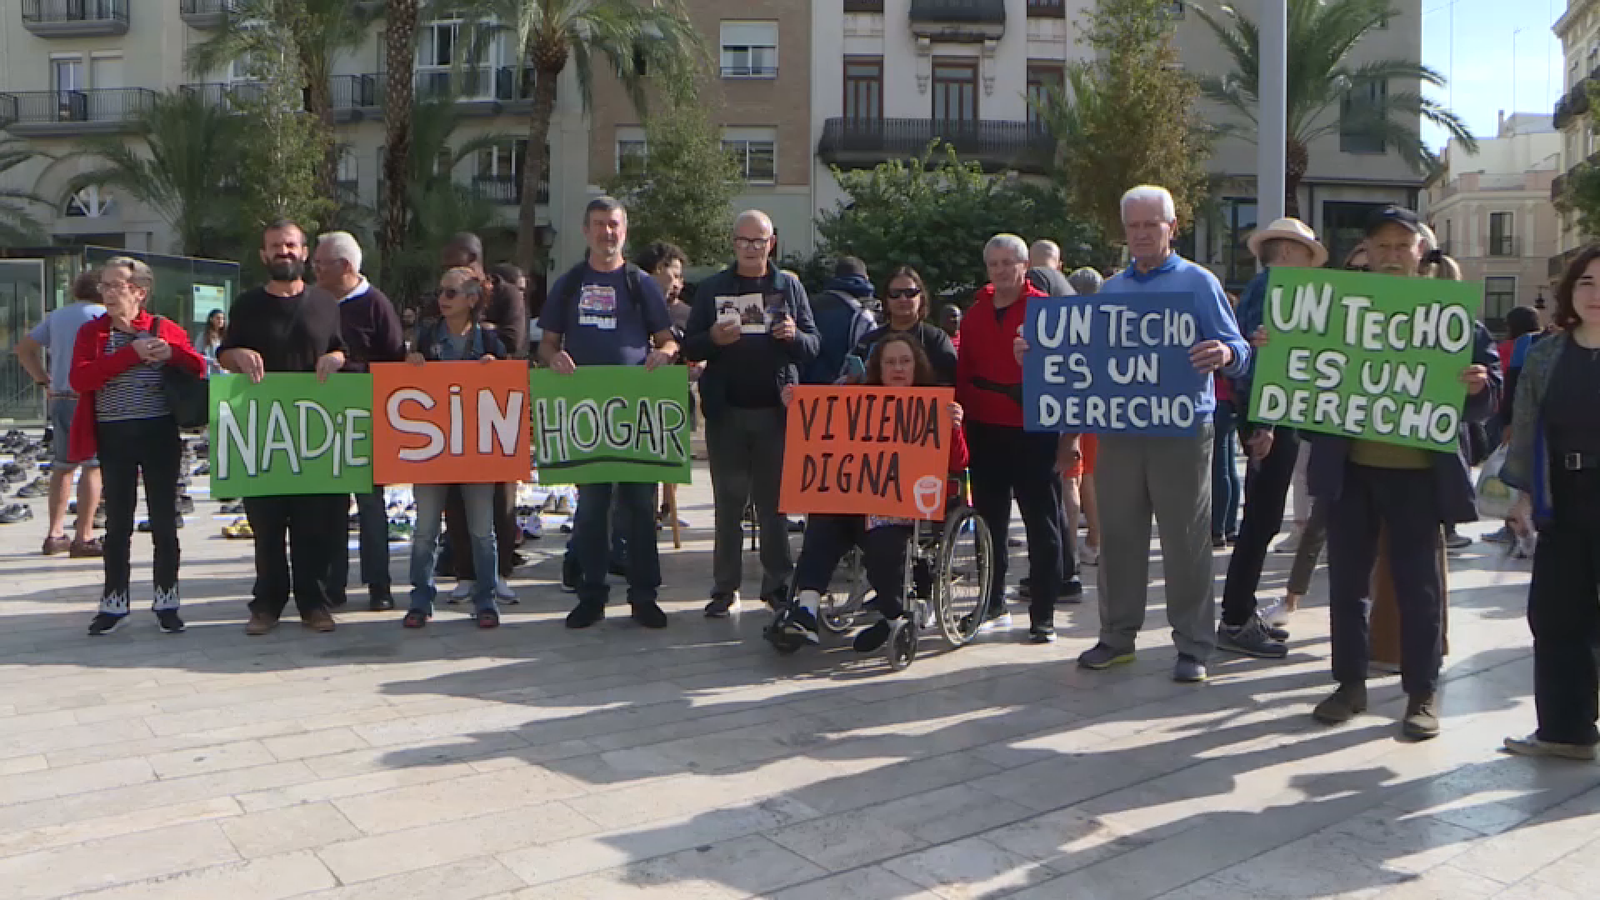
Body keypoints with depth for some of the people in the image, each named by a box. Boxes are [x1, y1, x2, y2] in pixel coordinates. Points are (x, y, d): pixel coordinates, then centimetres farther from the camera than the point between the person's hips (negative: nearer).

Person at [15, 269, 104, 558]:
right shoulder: (104, 315, -2)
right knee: (92, 467, -3)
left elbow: (24, 348, 16)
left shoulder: (56, 316, 15)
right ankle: (84, 537, -4)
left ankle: (55, 533, 16)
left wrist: (44, 380, 14)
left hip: (60, 399, 6)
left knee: (62, 466, 15)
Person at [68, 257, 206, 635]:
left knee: (164, 522, 4)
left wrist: (171, 353, -18)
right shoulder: (91, 332, 5)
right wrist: (131, 354, -18)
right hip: (113, 438, 1)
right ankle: (114, 603, 17)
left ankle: (166, 600, 15)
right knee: (117, 523, 7)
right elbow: (79, 379, -10)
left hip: (159, 435, -1)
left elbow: (199, 370, 1)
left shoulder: (166, 330, 3)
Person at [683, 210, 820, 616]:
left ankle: (778, 583, 12)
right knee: (728, 503, 4)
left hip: (776, 410, 0)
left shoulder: (789, 286, 10)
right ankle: (725, 588, 8)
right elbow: (689, 347, 6)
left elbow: (814, 344, 8)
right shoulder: (712, 288, 9)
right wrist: (713, 338, -15)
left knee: (775, 502, 5)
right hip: (726, 411, 0)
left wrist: (795, 335, -14)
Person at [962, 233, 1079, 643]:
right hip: (985, 433, 5)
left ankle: (1042, 616, 10)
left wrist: (1069, 433, -10)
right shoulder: (976, 314, 10)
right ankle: (993, 605, 26)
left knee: (1042, 525, 2)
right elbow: (962, 375, 14)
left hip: (1034, 434, -5)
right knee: (989, 521, 13)